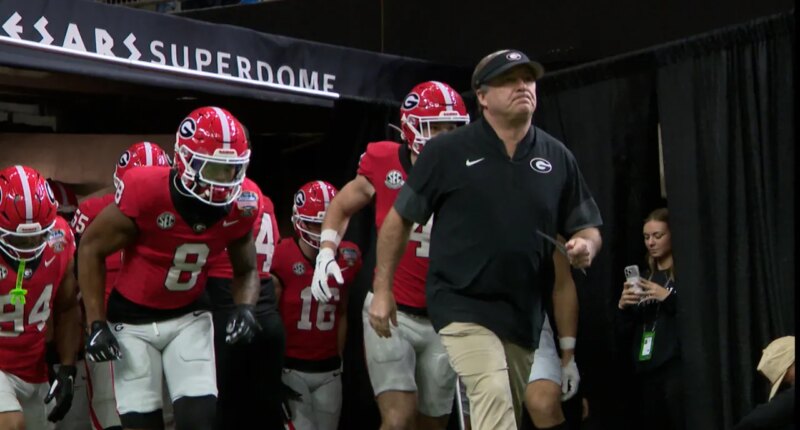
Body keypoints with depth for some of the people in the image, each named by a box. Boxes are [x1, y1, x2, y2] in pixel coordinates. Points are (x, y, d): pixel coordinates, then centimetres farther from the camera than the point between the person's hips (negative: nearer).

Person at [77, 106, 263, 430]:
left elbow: (246, 270, 6)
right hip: (133, 320, -3)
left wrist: (245, 308, -16)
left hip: (189, 317, 3)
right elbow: (91, 248, -11)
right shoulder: (146, 191, -26)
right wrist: (96, 323, -13)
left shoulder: (241, 205, -13)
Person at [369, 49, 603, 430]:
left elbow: (586, 227, 14)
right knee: (494, 396, -24)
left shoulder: (557, 157, 5)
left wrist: (585, 245, -10)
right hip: (462, 302, -5)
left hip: (525, 311, 5)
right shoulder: (447, 151, -5)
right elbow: (400, 219, 2)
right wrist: (382, 290, 0)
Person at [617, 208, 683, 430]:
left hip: (676, 366, -7)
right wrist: (624, 307, 0)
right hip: (646, 367, 7)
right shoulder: (646, 275, 19)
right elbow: (628, 328, 19)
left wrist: (669, 297, -18)